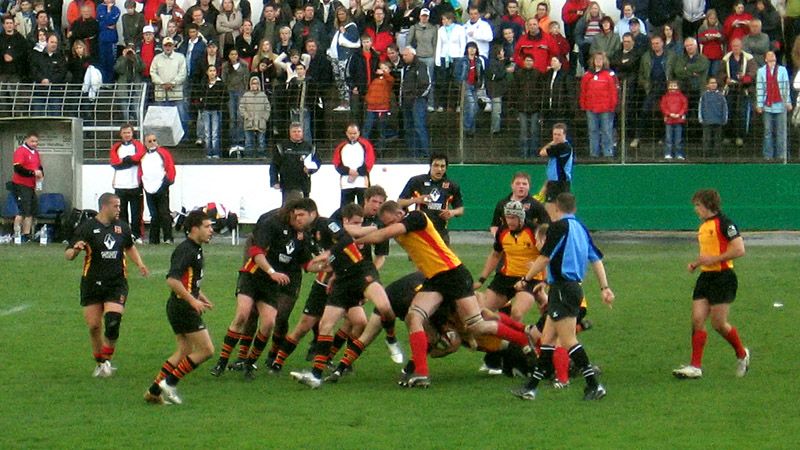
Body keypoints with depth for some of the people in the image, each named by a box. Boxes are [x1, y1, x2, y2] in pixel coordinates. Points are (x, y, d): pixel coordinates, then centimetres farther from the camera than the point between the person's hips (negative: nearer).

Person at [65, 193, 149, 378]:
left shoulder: (122, 227, 6)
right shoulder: (87, 227, -6)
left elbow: (129, 247, 27)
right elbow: (68, 254, -7)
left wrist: (140, 264, 11)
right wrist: (75, 249, -30)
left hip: (117, 283, 1)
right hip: (92, 284, -1)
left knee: (113, 323, -16)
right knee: (93, 326, 1)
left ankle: (107, 361, 3)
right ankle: (99, 362, 22)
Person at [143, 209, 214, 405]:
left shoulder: (195, 250, 15)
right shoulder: (185, 250, -17)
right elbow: (172, 279, -27)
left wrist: (203, 298, 22)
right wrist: (193, 300, -28)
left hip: (181, 307, 10)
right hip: (183, 306, -10)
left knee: (184, 351, 14)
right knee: (206, 350, -7)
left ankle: (154, 391, 13)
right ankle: (170, 382, -5)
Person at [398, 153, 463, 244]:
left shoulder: (452, 186, 5)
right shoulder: (416, 181, -1)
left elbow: (460, 209, 16)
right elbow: (399, 203, 2)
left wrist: (452, 212, -8)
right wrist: (415, 200, -16)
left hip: (441, 232, 2)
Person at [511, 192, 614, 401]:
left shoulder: (559, 227, -10)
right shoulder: (579, 227, 15)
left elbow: (544, 258, -12)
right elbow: (596, 258, 14)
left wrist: (525, 280, 0)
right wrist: (604, 287, 14)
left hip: (562, 288, -9)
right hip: (574, 287, 9)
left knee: (568, 341, -11)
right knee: (548, 339, 12)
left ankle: (593, 385, -15)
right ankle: (531, 387, 15)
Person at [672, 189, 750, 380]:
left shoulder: (724, 223, -13)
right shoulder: (703, 227, 15)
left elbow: (739, 250, -20)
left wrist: (713, 259, -20)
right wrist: (696, 263, 11)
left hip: (723, 277, -8)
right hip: (705, 277, 8)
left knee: (719, 324, -4)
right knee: (697, 319, -2)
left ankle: (742, 354, 20)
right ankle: (695, 366, -3)